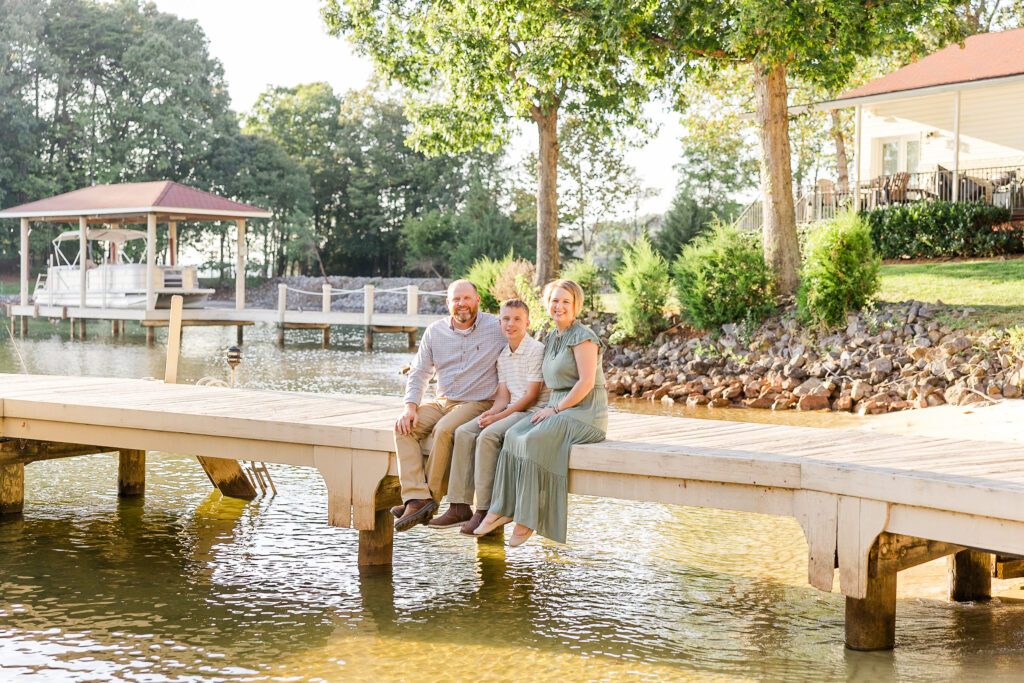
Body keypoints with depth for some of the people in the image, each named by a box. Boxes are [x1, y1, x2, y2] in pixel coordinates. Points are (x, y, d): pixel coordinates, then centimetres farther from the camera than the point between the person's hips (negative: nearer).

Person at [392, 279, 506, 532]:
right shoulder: (435, 331, 9)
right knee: (404, 428, -20)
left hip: (478, 404, -5)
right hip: (441, 402, 5)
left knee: (444, 430, -33)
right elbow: (419, 372, 10)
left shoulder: (497, 328, -3)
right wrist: (410, 406, -4)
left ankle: (430, 498, -21)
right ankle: (416, 499, -31)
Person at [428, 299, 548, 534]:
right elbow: (503, 395, 12)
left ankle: (484, 510, -26)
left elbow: (531, 395, -14)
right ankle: (459, 507, -14)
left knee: (488, 435, -30)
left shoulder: (536, 349, -10)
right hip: (510, 411, 8)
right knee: (463, 432, -12)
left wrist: (498, 417, -17)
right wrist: (491, 412, -10)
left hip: (532, 412, -8)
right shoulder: (503, 355, 16)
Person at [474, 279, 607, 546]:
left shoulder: (582, 337, -9)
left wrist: (556, 409, -16)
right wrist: (550, 408, 5)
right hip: (558, 409, 8)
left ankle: (527, 520, -22)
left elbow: (587, 382, -17)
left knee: (534, 440, -28)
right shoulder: (552, 338, 17)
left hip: (586, 412, -8)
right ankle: (502, 510, -18)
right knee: (514, 434, -17)